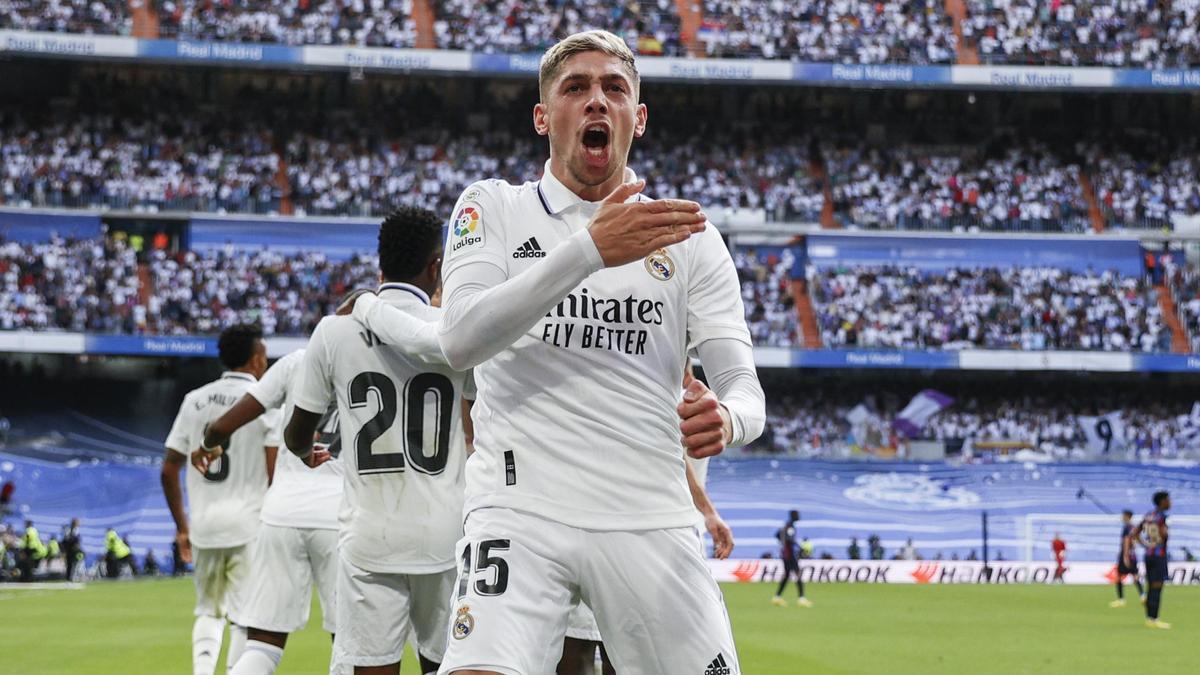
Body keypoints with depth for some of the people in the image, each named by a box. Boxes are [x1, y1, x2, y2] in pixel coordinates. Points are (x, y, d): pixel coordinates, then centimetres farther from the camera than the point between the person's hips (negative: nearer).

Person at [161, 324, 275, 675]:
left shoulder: (194, 400, 10)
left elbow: (169, 471, 10)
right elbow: (276, 474, -11)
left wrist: (181, 525, 18)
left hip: (204, 525, 4)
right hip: (250, 527, -4)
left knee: (208, 611, 16)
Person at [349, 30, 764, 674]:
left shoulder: (688, 235, 11)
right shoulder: (493, 208, 7)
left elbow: (743, 386, 5)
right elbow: (460, 340, -10)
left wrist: (725, 418, -20)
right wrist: (590, 250, -19)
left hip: (650, 520, 3)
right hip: (522, 508, -2)